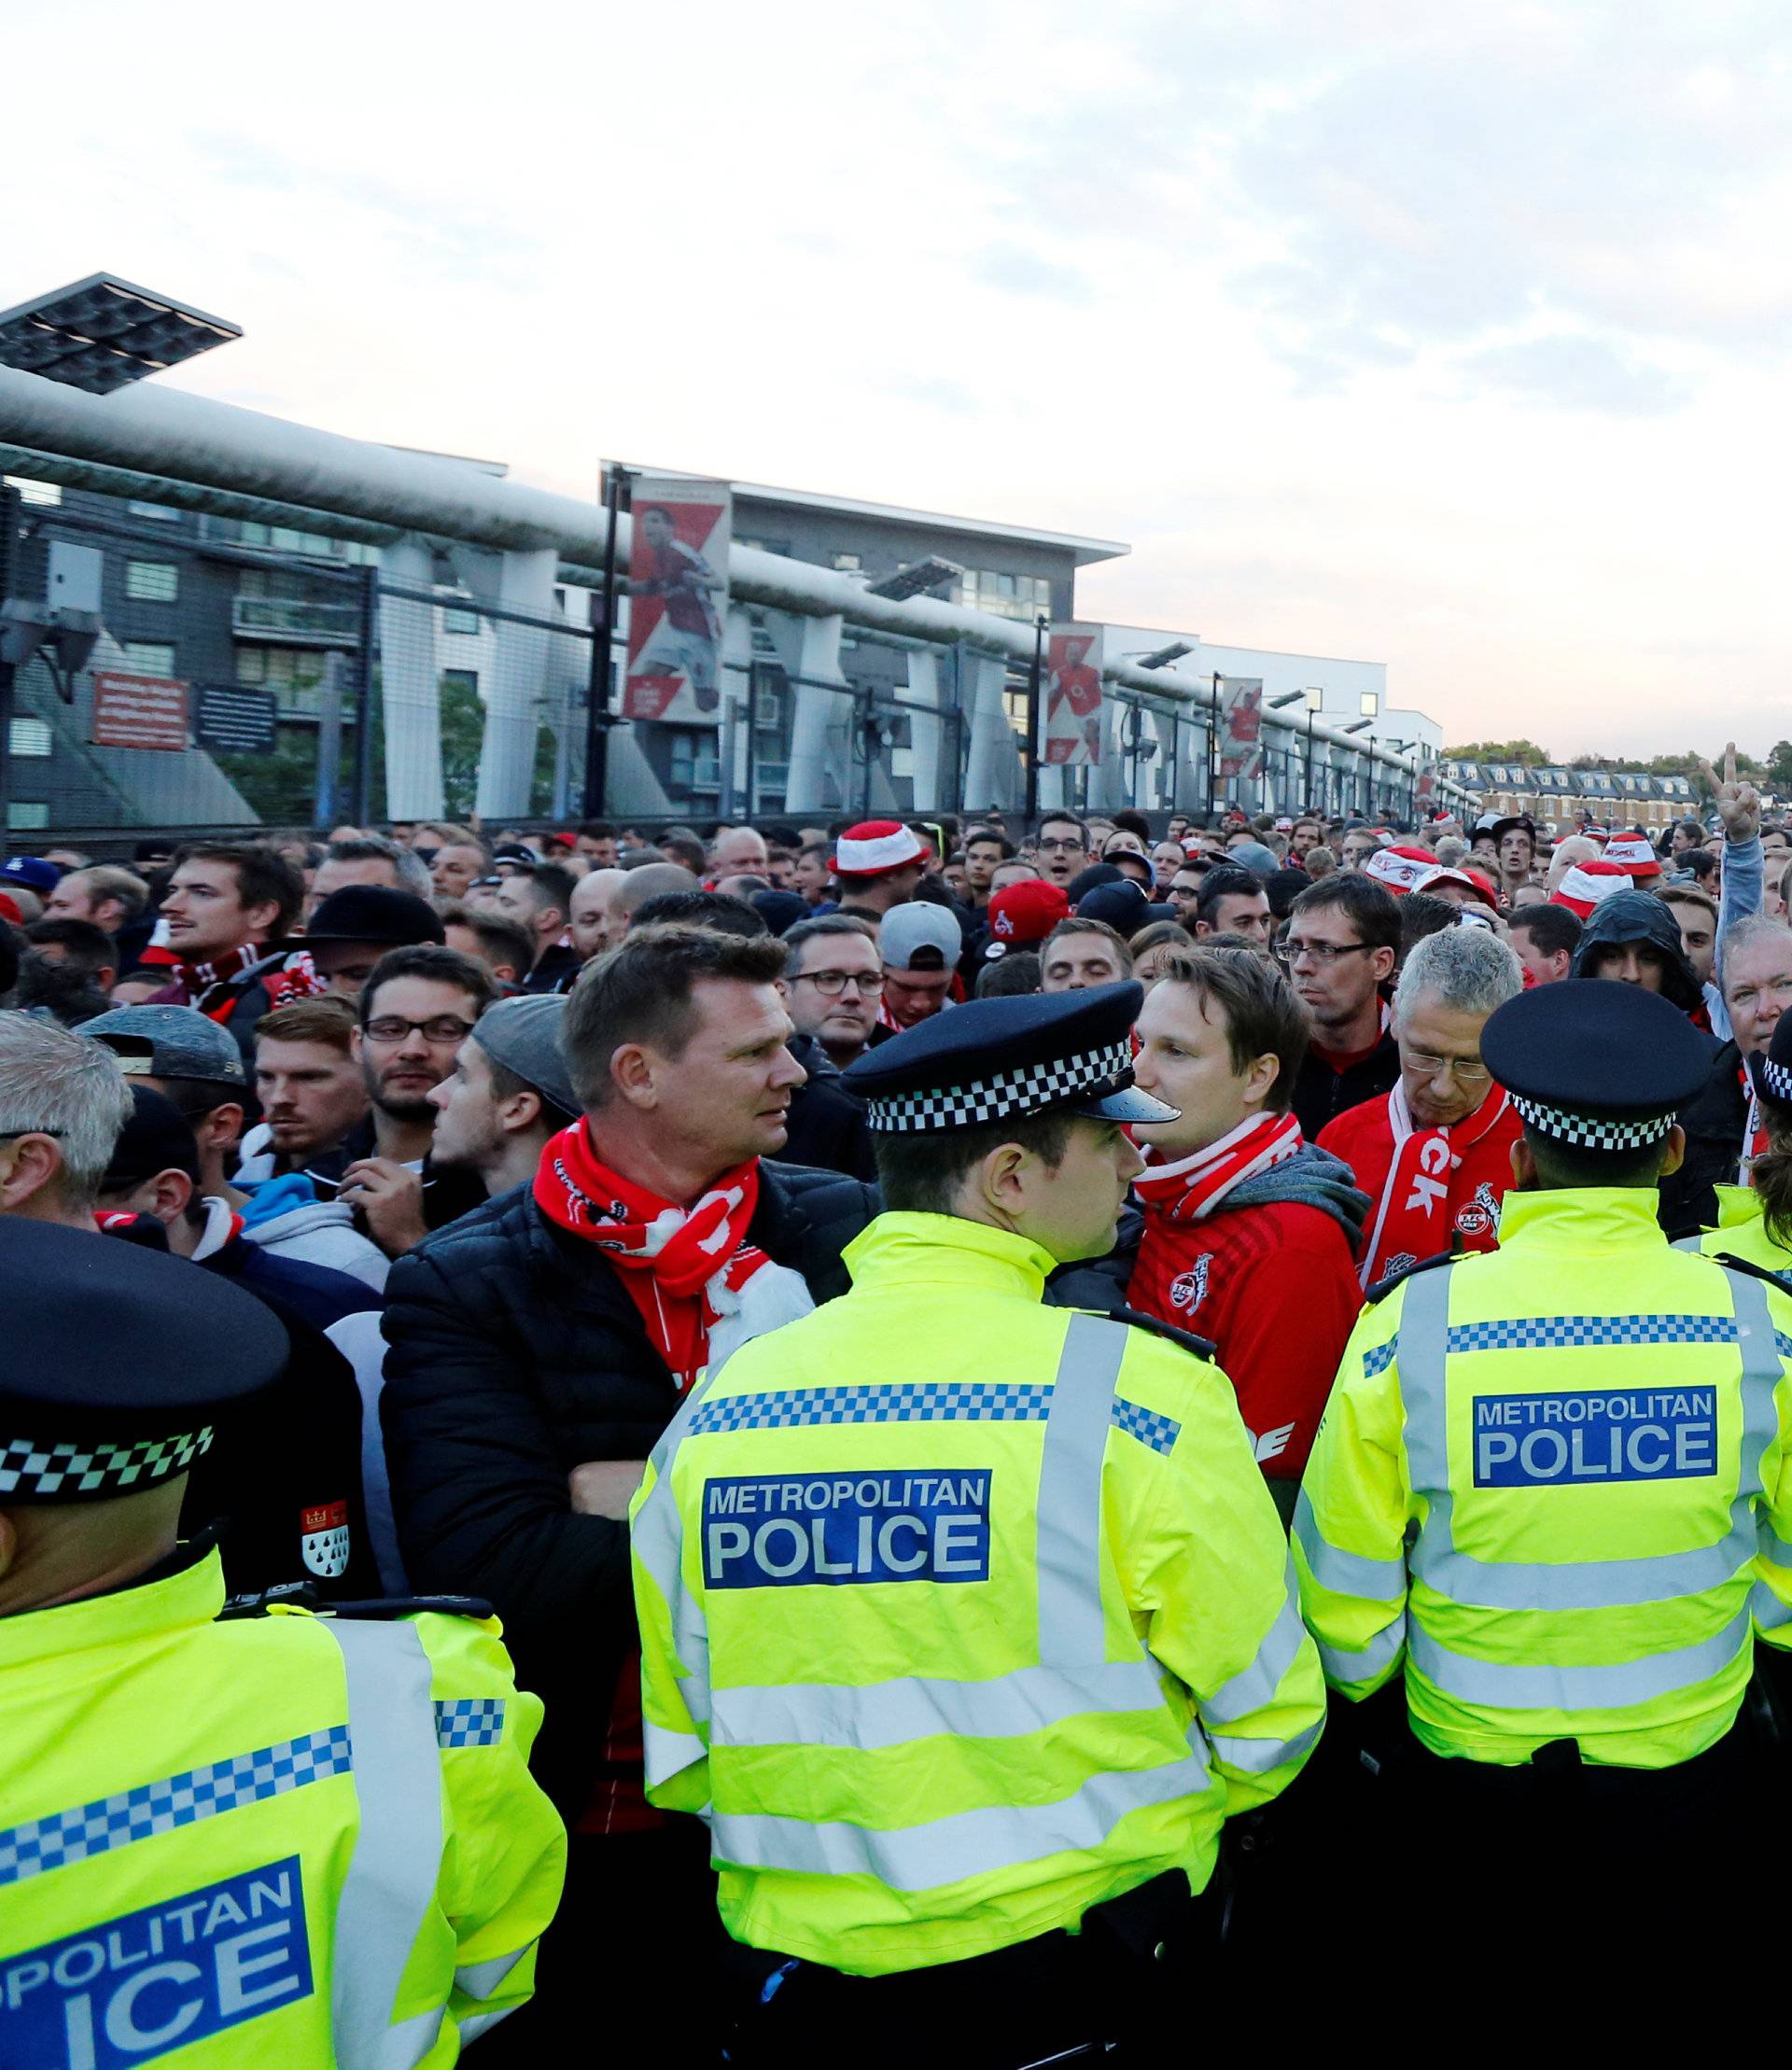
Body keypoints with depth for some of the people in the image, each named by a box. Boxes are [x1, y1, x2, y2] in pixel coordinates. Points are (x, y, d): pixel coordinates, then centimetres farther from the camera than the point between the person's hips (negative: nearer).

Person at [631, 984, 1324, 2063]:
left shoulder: (707, 1413, -6)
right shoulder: (1139, 1390, -18)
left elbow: (676, 1757, 2)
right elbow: (1266, 1724, -9)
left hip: (800, 1965, 3)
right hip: (1083, 1967, -2)